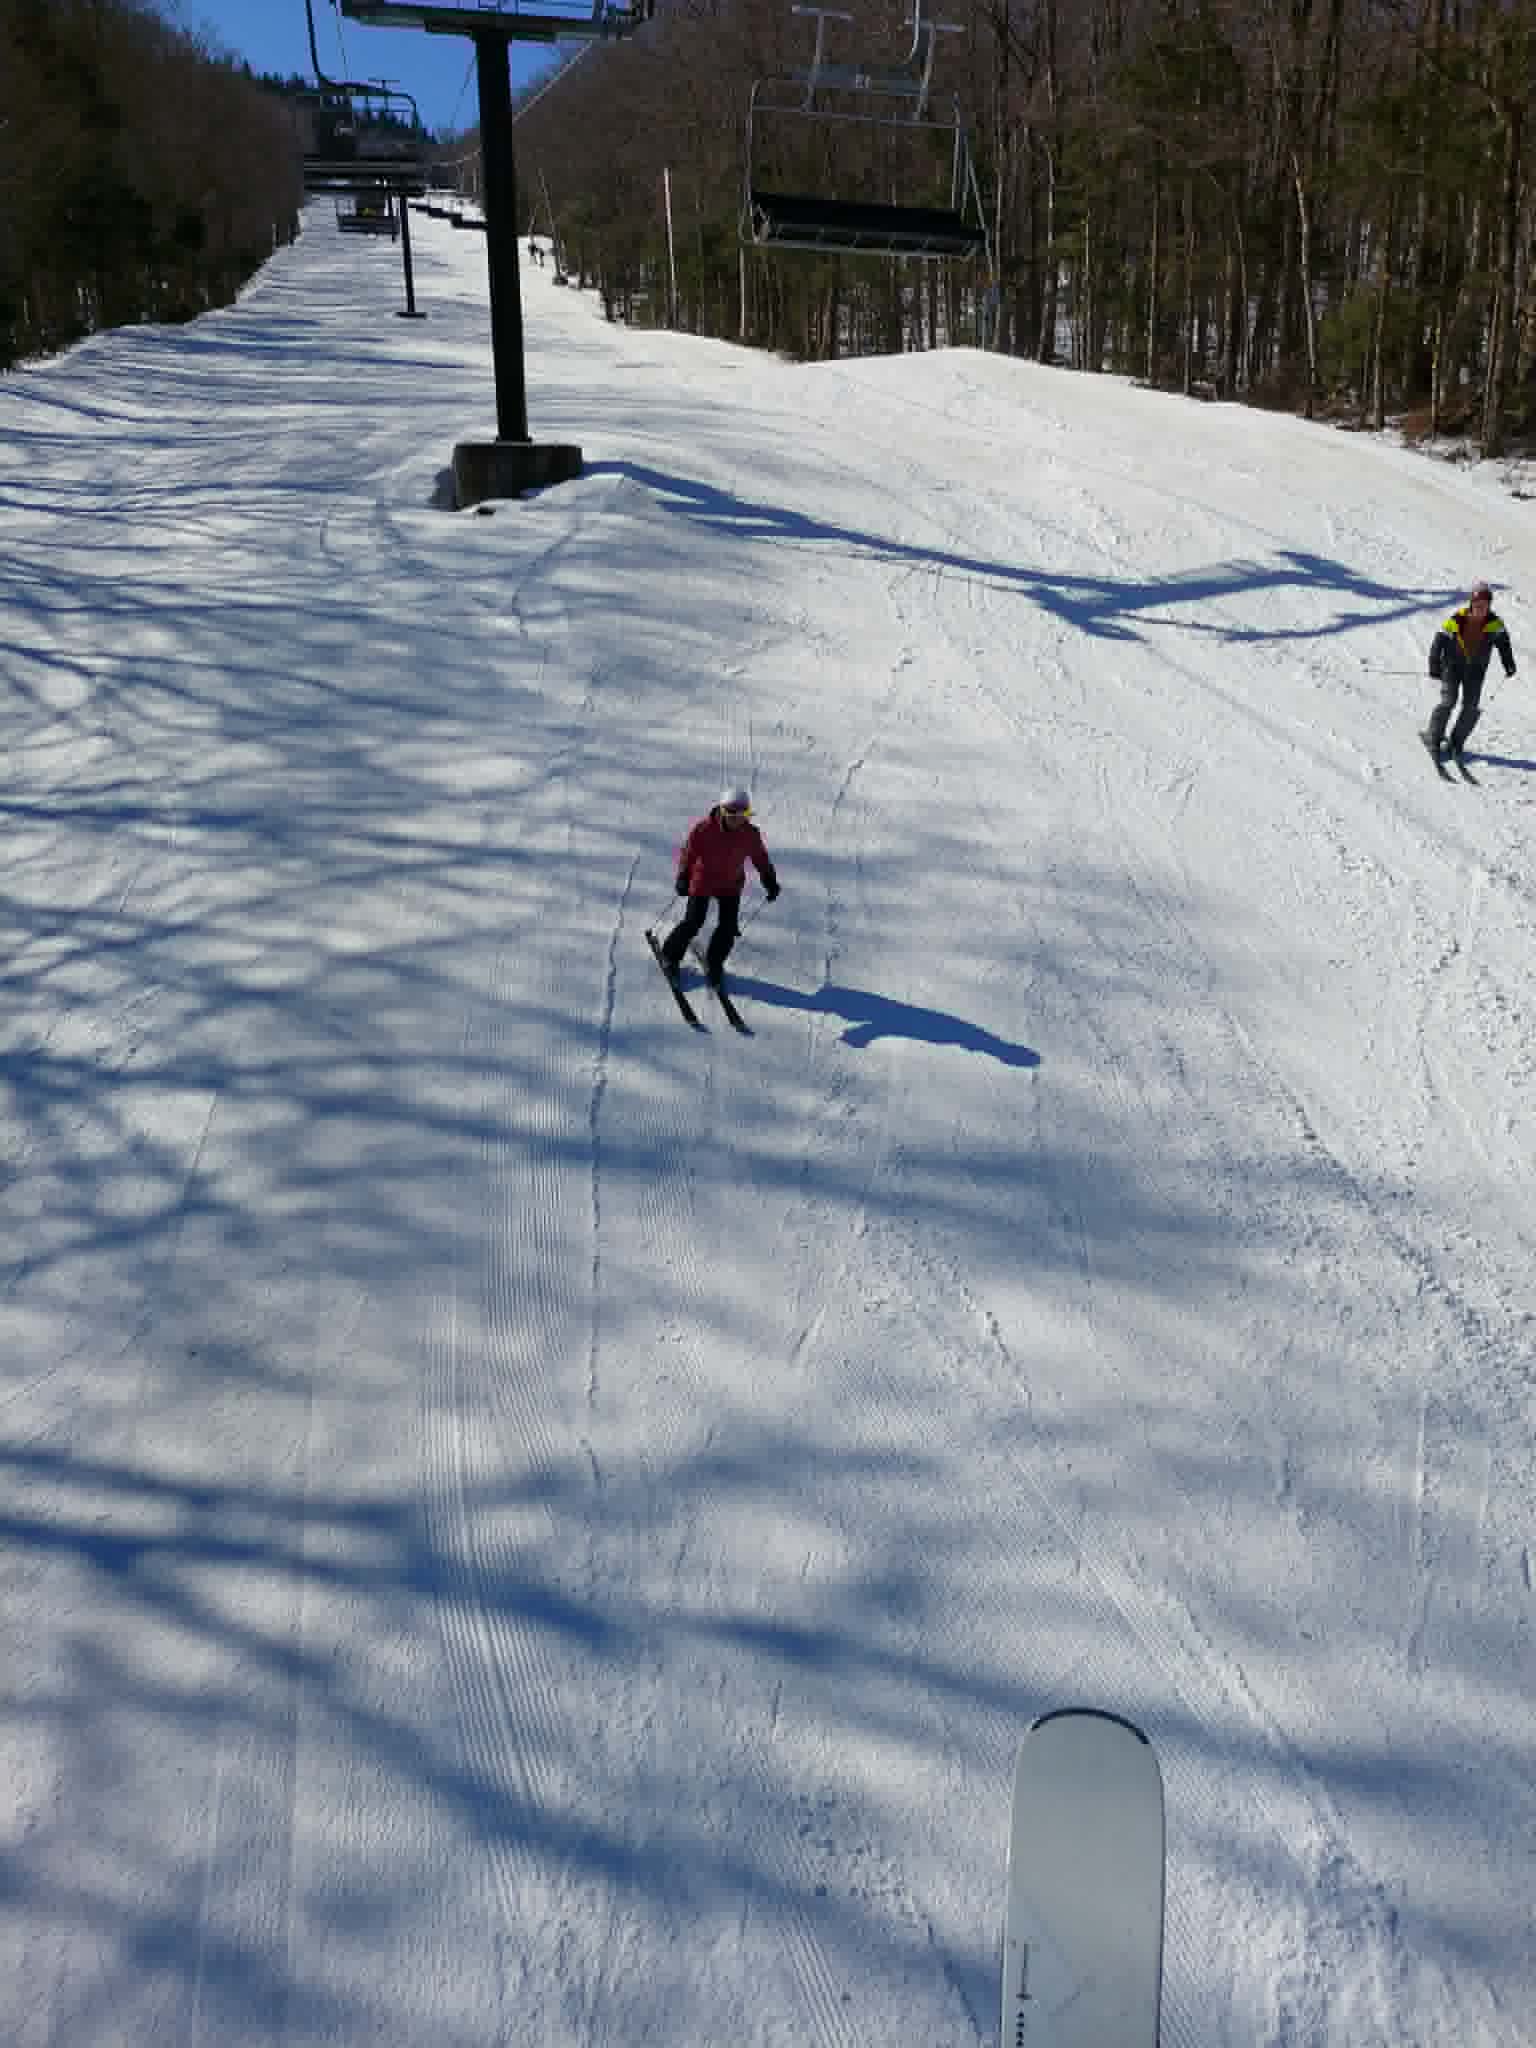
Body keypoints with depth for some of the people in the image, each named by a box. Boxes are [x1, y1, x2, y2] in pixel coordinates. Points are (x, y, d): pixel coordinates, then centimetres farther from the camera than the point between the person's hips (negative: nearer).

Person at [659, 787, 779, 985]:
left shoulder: (750, 834, -11)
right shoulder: (703, 828, -21)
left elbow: (760, 858, 2)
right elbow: (687, 852, -13)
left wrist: (770, 881, 2)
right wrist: (683, 878, -18)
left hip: (731, 886, 3)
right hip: (702, 882, -3)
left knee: (728, 926, -2)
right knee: (693, 922, -2)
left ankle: (713, 965, 18)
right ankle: (670, 956, 20)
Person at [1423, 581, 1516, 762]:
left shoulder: (1494, 623, -14)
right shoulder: (1455, 621, -20)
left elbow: (1503, 643, 0)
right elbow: (1438, 642, -11)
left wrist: (1509, 664, -7)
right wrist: (1434, 667, -10)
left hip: (1476, 668, 2)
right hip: (1453, 665, -2)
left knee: (1471, 706, -4)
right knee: (1448, 701, -14)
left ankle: (1456, 743, 10)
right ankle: (1433, 738, 0)